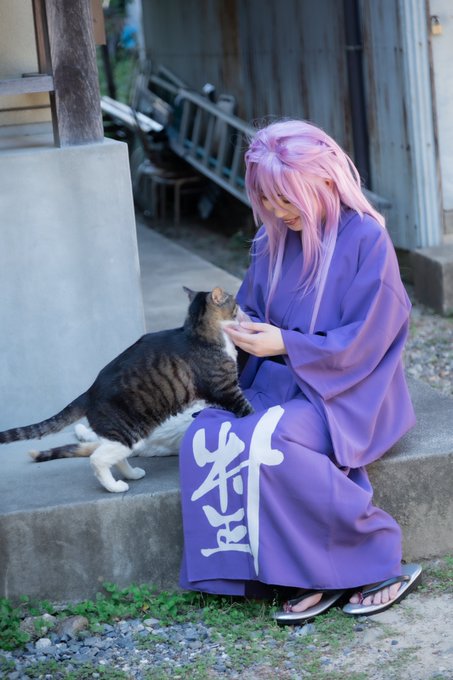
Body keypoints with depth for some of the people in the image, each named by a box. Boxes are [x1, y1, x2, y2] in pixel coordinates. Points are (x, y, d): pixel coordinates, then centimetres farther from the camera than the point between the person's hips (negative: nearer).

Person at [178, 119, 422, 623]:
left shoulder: (365, 239, -11)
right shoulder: (271, 241, 8)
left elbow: (363, 341, -14)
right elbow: (253, 309, 18)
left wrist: (286, 345, -21)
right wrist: (243, 331, -6)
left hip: (347, 393, -7)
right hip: (278, 384, 7)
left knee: (266, 442, -34)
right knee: (204, 439, -21)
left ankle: (381, 563, -19)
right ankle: (315, 577, -19)